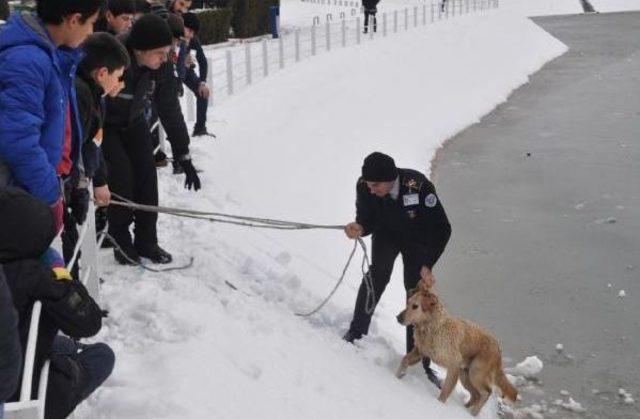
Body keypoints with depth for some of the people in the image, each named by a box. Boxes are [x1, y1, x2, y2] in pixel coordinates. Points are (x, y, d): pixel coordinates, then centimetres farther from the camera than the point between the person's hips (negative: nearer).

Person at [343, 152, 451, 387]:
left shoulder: (419, 186, -40)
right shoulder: (364, 186, -31)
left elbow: (442, 228, -32)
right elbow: (367, 220, -17)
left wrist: (428, 265, -37)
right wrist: (360, 228, -41)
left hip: (417, 240, -2)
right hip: (385, 234, 3)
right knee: (377, 275, -16)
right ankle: (356, 332, 1)